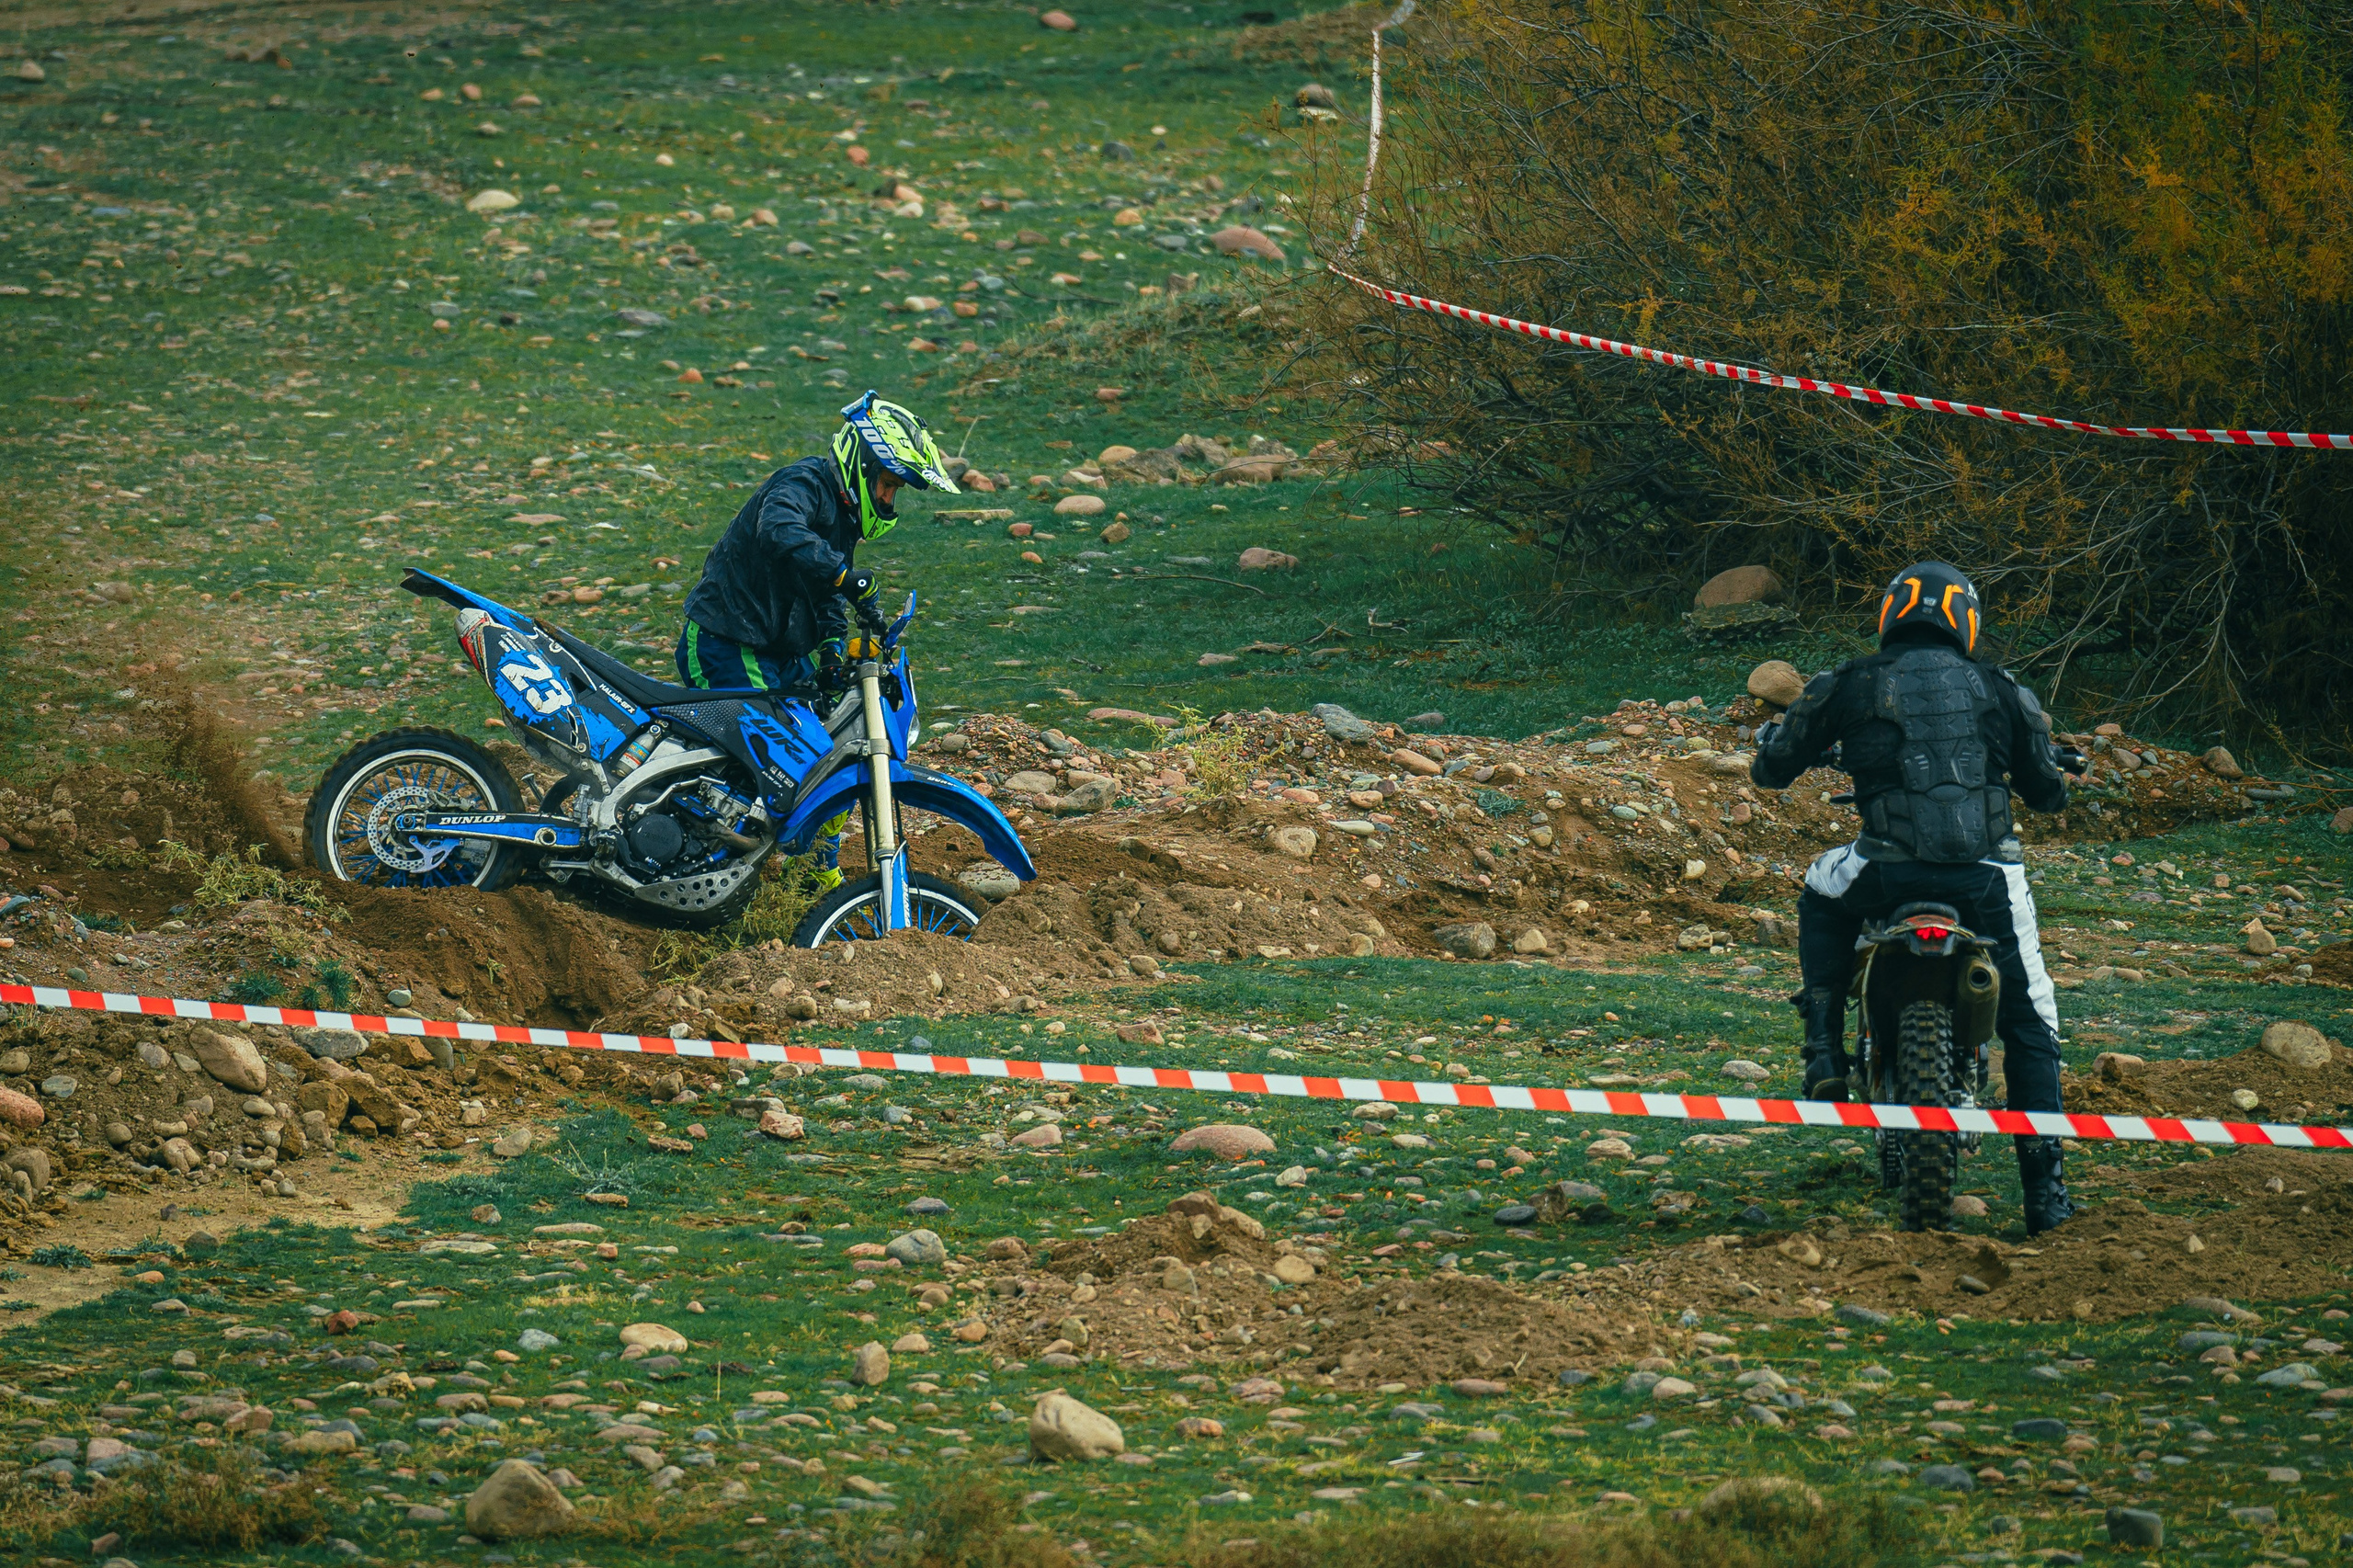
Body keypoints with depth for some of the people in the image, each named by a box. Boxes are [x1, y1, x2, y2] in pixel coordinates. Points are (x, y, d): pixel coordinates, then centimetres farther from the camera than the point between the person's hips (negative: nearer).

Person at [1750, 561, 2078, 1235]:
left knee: (1821, 900, 34)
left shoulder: (1849, 685, 7)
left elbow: (1771, 769, 16)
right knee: (2028, 1019, 16)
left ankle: (1825, 1048, 21)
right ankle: (2044, 1184, 9)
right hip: (1986, 877, 1)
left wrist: (1776, 745, 41)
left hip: (1889, 870, -1)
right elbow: (2047, 792, 21)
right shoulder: (2000, 691, 12)